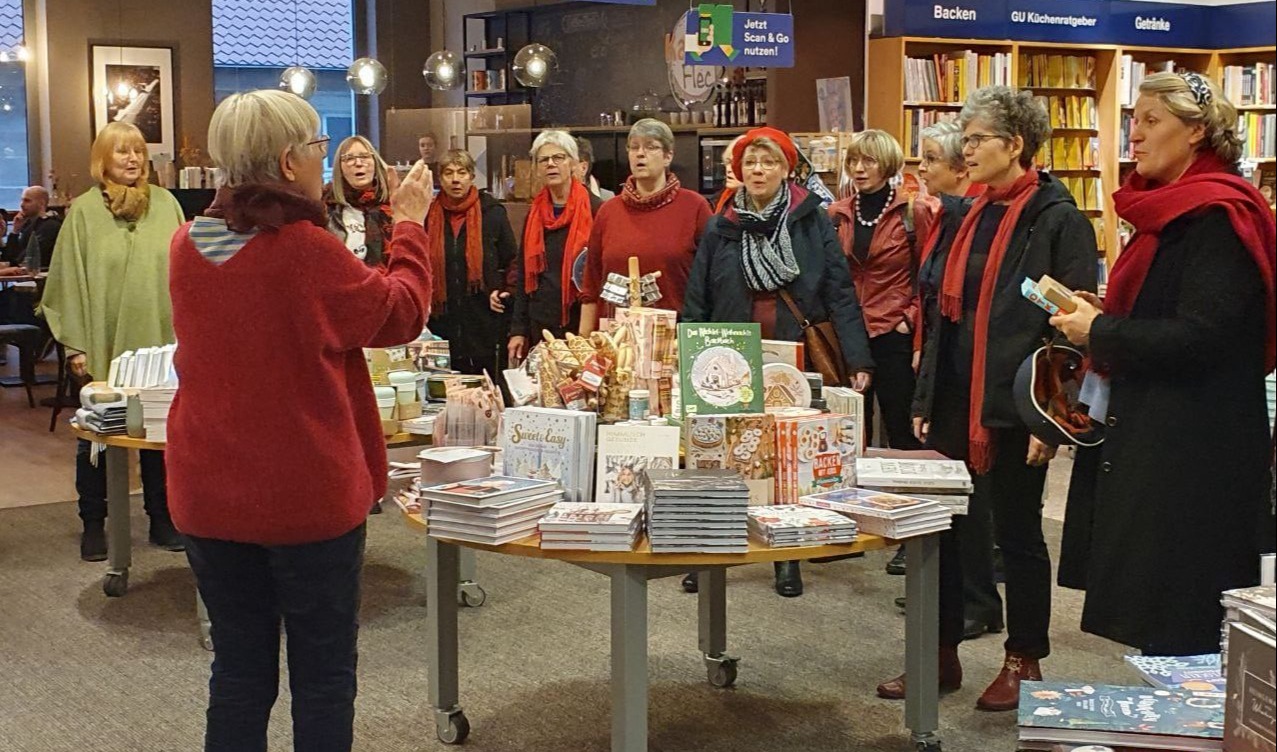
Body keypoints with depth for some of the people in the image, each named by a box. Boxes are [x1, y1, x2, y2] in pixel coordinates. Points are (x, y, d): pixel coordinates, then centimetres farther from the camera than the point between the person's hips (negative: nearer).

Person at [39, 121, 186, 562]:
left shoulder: (165, 204, 4)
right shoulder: (84, 211, -1)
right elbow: (71, 282, -3)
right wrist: (74, 345, -7)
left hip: (158, 342, 2)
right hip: (102, 344, -1)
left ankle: (162, 517, 21)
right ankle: (93, 523, 19)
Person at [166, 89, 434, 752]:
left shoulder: (188, 246, 0)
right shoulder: (307, 250, -19)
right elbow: (402, 312, -5)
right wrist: (410, 224, 8)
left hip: (209, 494, 6)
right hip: (307, 495, -5)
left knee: (239, 672, 15)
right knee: (323, 676, 9)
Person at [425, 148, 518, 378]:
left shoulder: (492, 212, 2)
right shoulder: (430, 215, 7)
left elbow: (512, 261, 6)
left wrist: (501, 290, -8)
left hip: (486, 323, -2)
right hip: (445, 322, 2)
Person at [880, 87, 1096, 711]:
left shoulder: (1058, 220, -9)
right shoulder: (972, 217, 13)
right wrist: (926, 398, 14)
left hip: (1014, 407, -7)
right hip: (956, 402, 7)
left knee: (1017, 533, 5)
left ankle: (1024, 662, 21)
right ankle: (941, 655, 22)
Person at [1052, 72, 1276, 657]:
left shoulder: (1217, 217, -15)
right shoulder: (1167, 210, 15)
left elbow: (1201, 337, -23)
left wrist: (1100, 333, -12)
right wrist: (1102, 314, 7)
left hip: (1195, 450, -10)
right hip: (1150, 438, 10)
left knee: (1179, 634, -3)